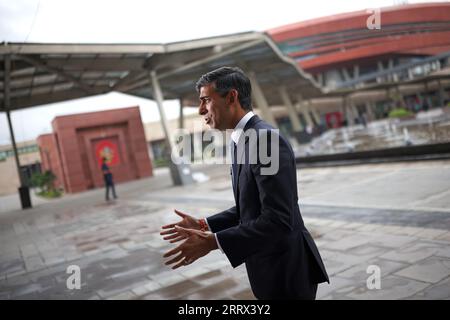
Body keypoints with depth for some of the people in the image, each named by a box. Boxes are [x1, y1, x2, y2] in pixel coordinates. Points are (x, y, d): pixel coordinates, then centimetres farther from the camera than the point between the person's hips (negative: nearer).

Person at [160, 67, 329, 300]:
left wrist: (211, 242, -27)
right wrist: (204, 225, 7)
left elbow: (277, 220, -28)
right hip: (268, 265, 9)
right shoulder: (242, 141, 8)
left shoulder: (266, 138, -23)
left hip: (287, 267, -9)